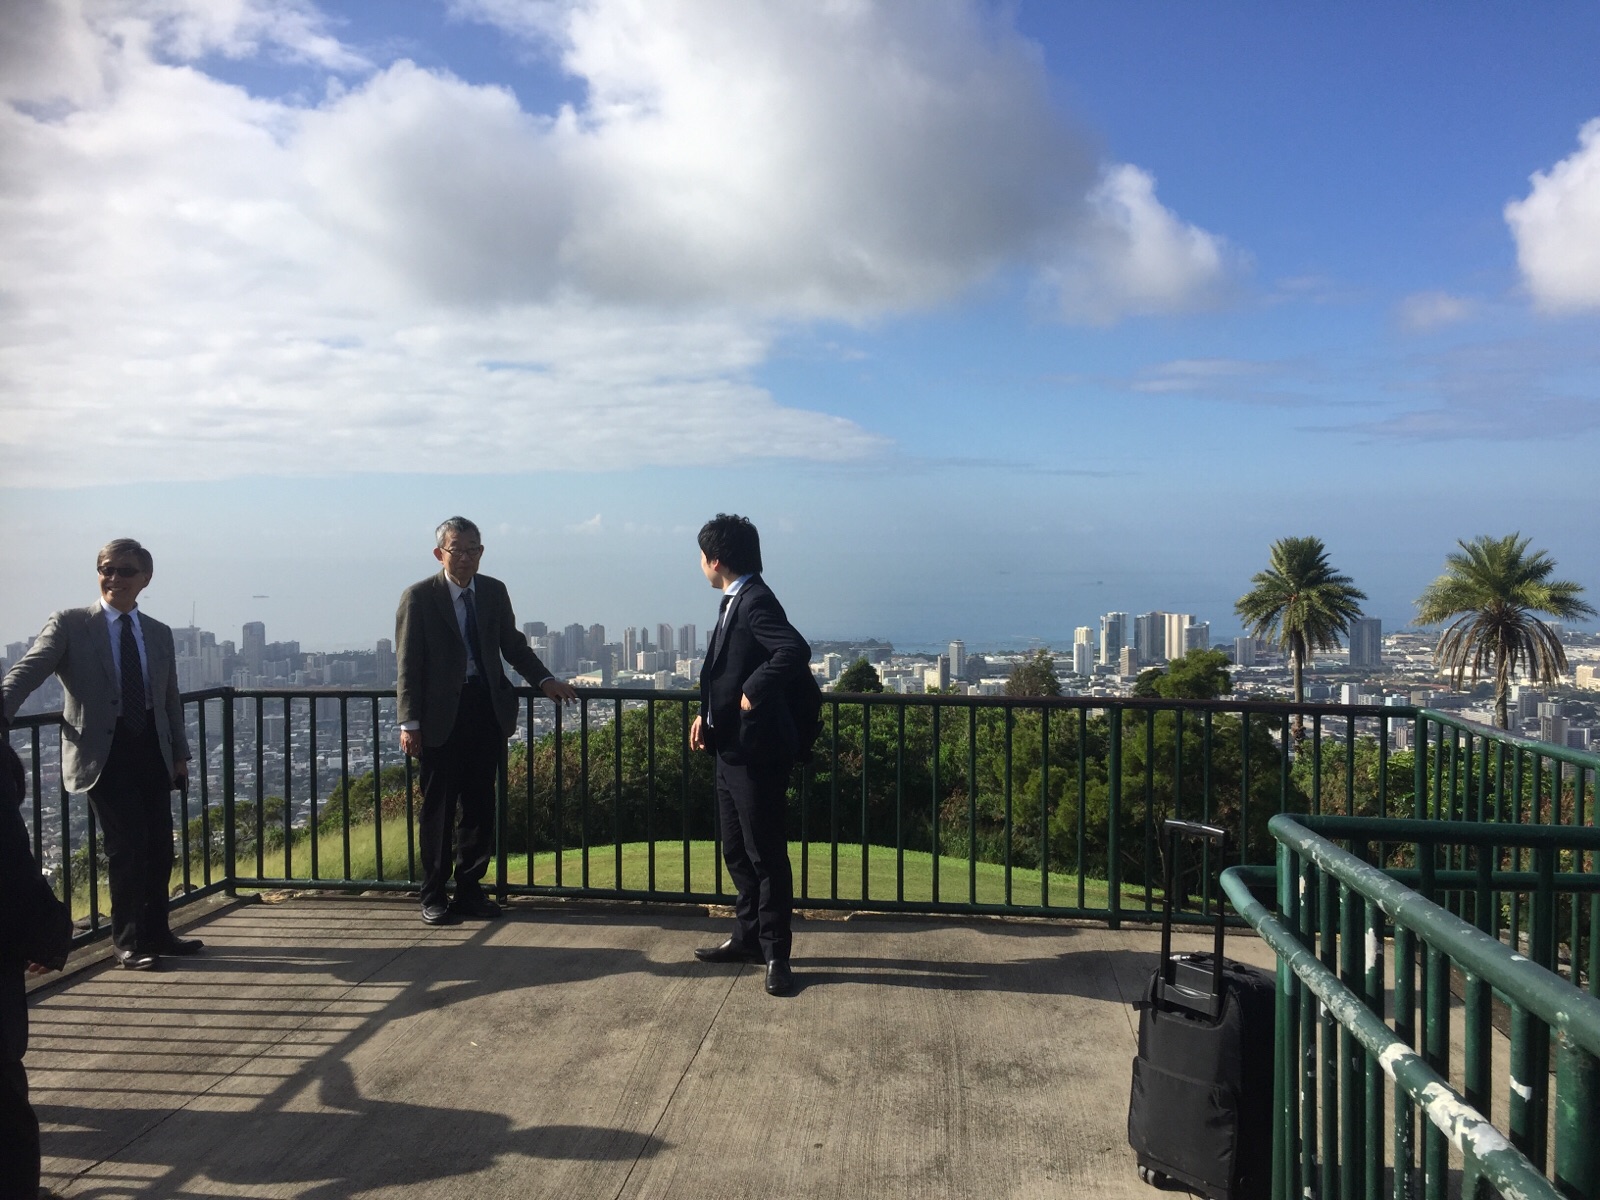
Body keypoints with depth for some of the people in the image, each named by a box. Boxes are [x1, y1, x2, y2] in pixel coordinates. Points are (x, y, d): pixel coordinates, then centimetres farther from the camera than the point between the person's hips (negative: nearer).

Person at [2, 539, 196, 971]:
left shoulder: (159, 634, 12)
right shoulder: (70, 624, -2)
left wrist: (179, 753, 16)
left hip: (152, 750, 5)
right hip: (103, 751, -5)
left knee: (159, 844, 7)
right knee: (127, 844, -7)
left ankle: (156, 932, 24)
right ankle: (128, 941, 9)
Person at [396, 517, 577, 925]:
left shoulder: (494, 592, 8)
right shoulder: (419, 597, -4)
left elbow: (513, 644, 17)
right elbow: (408, 664, -5)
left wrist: (544, 680, 3)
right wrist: (410, 723, -11)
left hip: (487, 712, 4)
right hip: (441, 717, -4)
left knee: (479, 806, 10)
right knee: (438, 808, 4)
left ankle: (469, 888, 22)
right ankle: (434, 896, 16)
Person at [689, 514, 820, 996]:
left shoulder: (756, 601, -17)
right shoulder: (735, 601, 12)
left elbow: (796, 650, -34)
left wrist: (754, 693, -25)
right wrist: (706, 713, 9)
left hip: (756, 751, -10)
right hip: (731, 746, 10)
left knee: (766, 855, 1)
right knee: (737, 852, 18)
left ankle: (775, 954, 11)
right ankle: (748, 938, 31)